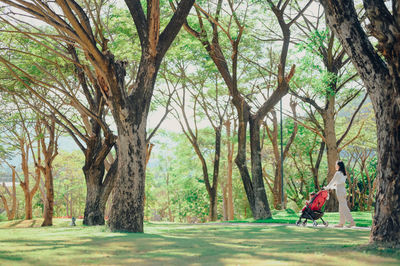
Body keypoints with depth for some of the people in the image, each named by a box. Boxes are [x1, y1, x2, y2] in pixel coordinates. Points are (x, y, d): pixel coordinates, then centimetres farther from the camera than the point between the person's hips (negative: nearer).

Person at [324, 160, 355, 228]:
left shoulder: (338, 173, -12)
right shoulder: (344, 173, 13)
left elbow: (332, 181, -6)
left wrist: (327, 187, 9)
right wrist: (331, 187, 30)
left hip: (340, 191, -9)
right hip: (343, 189, 9)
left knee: (343, 207, -9)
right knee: (341, 207, 10)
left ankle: (351, 221, -14)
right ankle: (341, 223, 13)